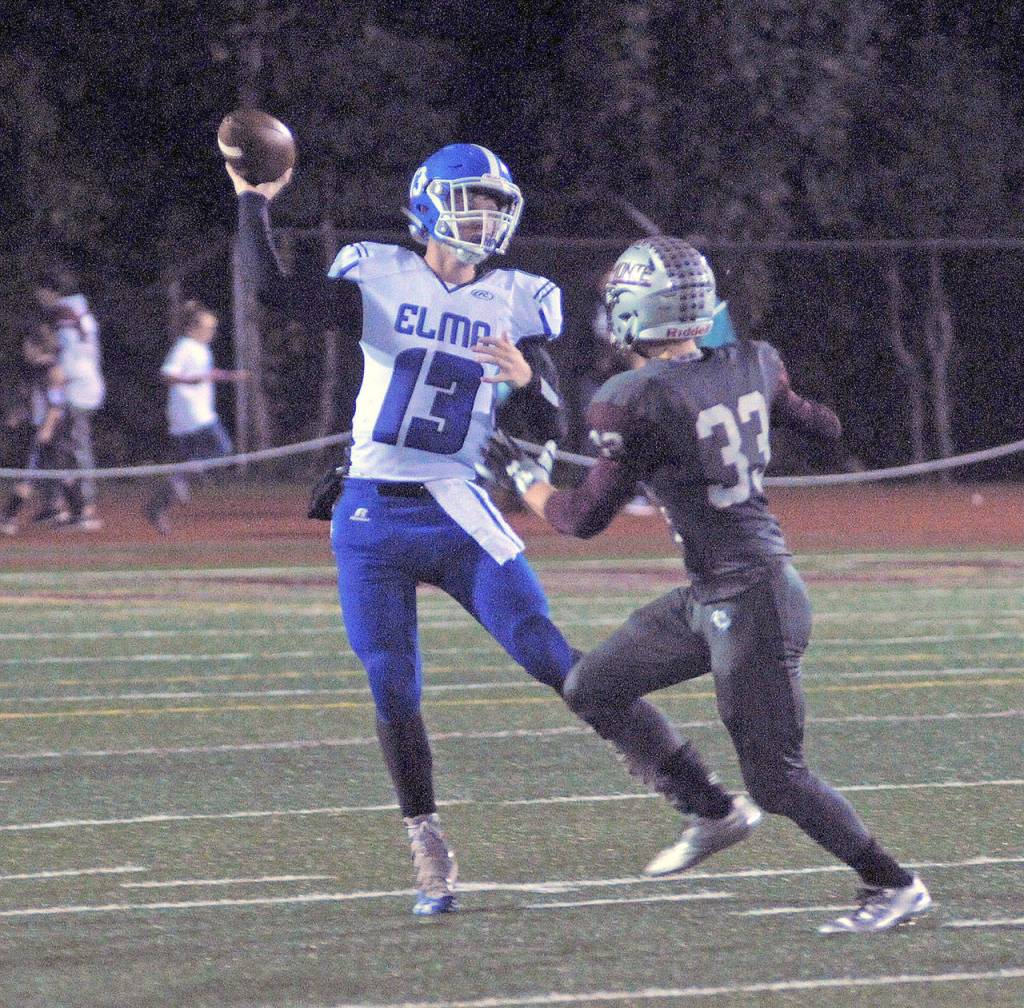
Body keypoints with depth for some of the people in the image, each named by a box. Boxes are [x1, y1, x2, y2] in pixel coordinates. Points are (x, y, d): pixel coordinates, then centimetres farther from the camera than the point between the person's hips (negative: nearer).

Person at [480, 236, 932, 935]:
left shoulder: (638, 401, -19)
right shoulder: (751, 366, 1)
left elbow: (586, 517, -9)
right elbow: (825, 430, 16)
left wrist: (524, 481, 9)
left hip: (750, 601, -9)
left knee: (777, 778, 1)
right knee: (594, 689, 15)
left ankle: (895, 885, 11)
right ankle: (715, 813, 26)